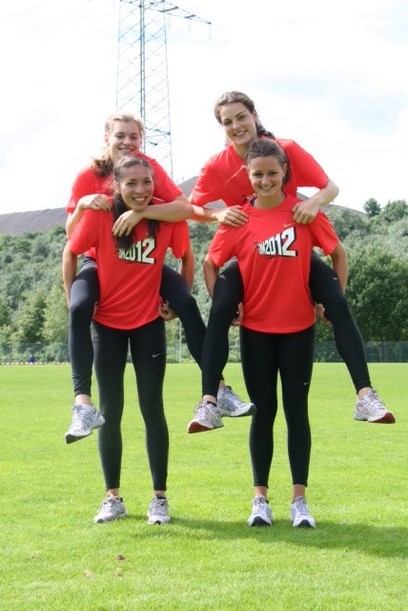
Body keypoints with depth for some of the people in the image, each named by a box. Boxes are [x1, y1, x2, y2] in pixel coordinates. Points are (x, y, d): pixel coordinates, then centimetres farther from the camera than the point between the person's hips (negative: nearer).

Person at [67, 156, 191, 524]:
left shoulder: (168, 216, -13)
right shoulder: (100, 216, -16)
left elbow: (186, 258, 3)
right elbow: (71, 253, -2)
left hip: (148, 323, 0)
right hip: (107, 322, 0)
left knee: (152, 409, 0)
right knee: (110, 411, 5)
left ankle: (160, 498, 10)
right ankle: (113, 498, 16)